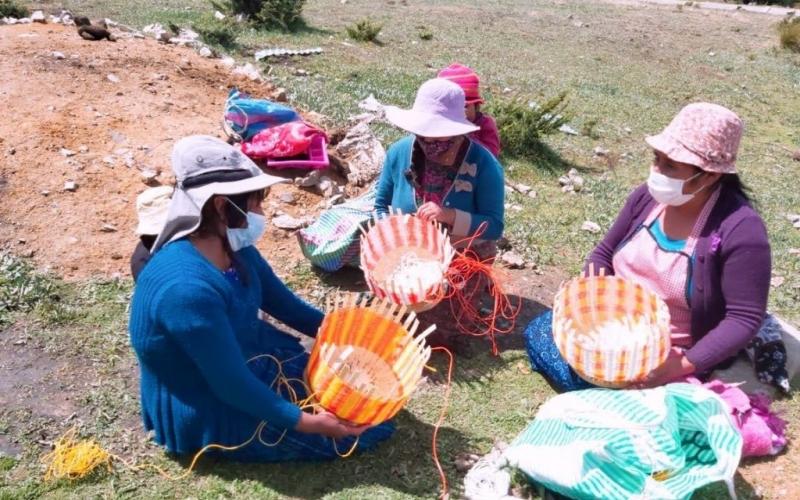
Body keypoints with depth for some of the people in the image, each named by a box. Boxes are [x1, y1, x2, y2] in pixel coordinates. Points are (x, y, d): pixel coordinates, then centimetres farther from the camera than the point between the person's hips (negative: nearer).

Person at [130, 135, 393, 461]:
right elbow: (232, 384, -30)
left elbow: (283, 303, 7)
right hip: (207, 412, -8)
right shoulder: (187, 288, -35)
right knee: (353, 425, -6)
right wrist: (306, 422, -28)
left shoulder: (233, 247, -6)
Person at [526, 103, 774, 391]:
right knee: (538, 332, -6)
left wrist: (685, 365, -28)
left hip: (665, 354, -5)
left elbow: (745, 318, -20)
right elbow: (604, 254, 7)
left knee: (585, 378, -23)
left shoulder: (740, 230, -22)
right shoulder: (650, 196, -5)